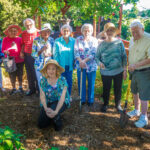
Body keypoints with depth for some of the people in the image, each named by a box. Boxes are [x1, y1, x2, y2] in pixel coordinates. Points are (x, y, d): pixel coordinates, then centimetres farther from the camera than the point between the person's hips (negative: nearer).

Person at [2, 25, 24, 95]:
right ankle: (13, 88, 23)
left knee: (20, 74, 8)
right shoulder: (5, 39, 0)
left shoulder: (19, 39, -1)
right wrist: (5, 51, -16)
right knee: (12, 75, 7)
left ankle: (20, 87, 26)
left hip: (19, 60, 0)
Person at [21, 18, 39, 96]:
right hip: (27, 55, 4)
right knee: (29, 73, 11)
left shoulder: (38, 32, -4)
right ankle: (31, 89, 24)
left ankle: (39, 89, 16)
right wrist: (21, 52, 4)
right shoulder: (24, 33, 8)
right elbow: (23, 44, 17)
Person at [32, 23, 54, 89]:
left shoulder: (51, 40, 1)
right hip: (39, 65, -1)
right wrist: (41, 50, -22)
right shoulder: (36, 40, -6)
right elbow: (33, 54, -7)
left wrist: (50, 54, -12)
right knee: (40, 82, 9)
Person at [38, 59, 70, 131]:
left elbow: (62, 97, -23)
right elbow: (42, 96, -11)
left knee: (53, 112, -34)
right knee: (41, 124, -4)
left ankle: (58, 122, 2)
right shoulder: (43, 80, -9)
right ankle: (56, 117, 24)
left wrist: (56, 111, -35)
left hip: (60, 102, -3)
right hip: (48, 103, 4)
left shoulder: (62, 80, -19)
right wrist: (46, 108, -28)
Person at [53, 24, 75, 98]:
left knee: (69, 81, 10)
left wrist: (74, 63, -1)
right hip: (60, 66, -1)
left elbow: (75, 53, 6)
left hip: (69, 65, 2)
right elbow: (55, 54, -1)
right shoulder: (57, 41, -2)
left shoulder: (73, 41, 1)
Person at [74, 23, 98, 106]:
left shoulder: (94, 40, 1)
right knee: (81, 83, 8)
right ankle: (82, 99, 26)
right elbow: (76, 52, -4)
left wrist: (84, 60, -19)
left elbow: (94, 53, -8)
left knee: (91, 83, 8)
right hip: (80, 65, 1)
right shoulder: (78, 39, 4)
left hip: (91, 65, -1)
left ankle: (90, 100, 25)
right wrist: (80, 60, -20)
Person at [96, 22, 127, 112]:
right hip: (105, 72, 1)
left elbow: (124, 56, 0)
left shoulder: (119, 42, -3)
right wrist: (100, 63, -16)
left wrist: (125, 69, -4)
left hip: (118, 71, 0)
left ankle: (118, 104, 36)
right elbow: (97, 57, 5)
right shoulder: (102, 44, 0)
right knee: (106, 89, 14)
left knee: (118, 89, 13)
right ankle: (105, 104, 37)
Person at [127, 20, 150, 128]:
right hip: (134, 71, 8)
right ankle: (137, 110, 38)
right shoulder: (133, 40, 5)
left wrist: (136, 65, -30)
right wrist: (130, 67, 9)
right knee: (134, 91, 19)